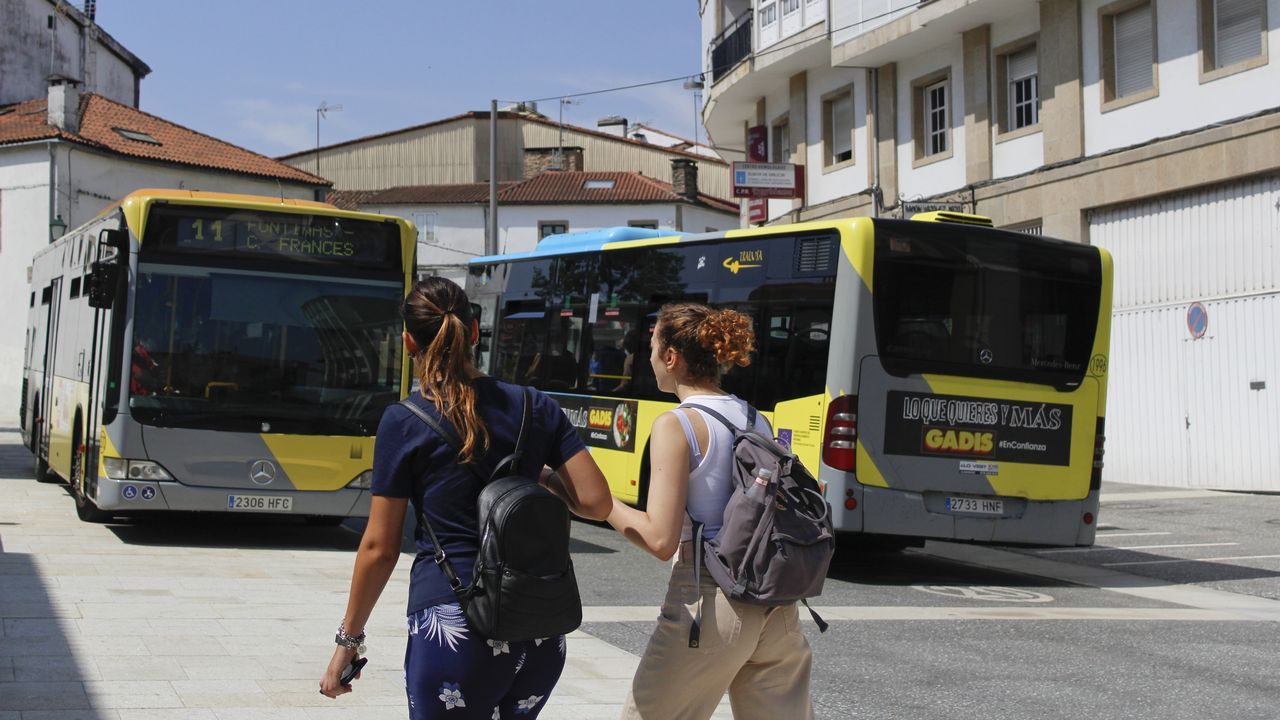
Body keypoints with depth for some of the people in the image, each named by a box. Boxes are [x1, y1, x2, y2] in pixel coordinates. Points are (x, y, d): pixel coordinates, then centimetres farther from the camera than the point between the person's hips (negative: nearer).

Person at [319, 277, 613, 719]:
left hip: (455, 628, -4)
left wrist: (349, 639, 9)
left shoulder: (404, 422, -3)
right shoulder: (536, 407, 6)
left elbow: (380, 547, -1)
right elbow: (596, 503, 2)